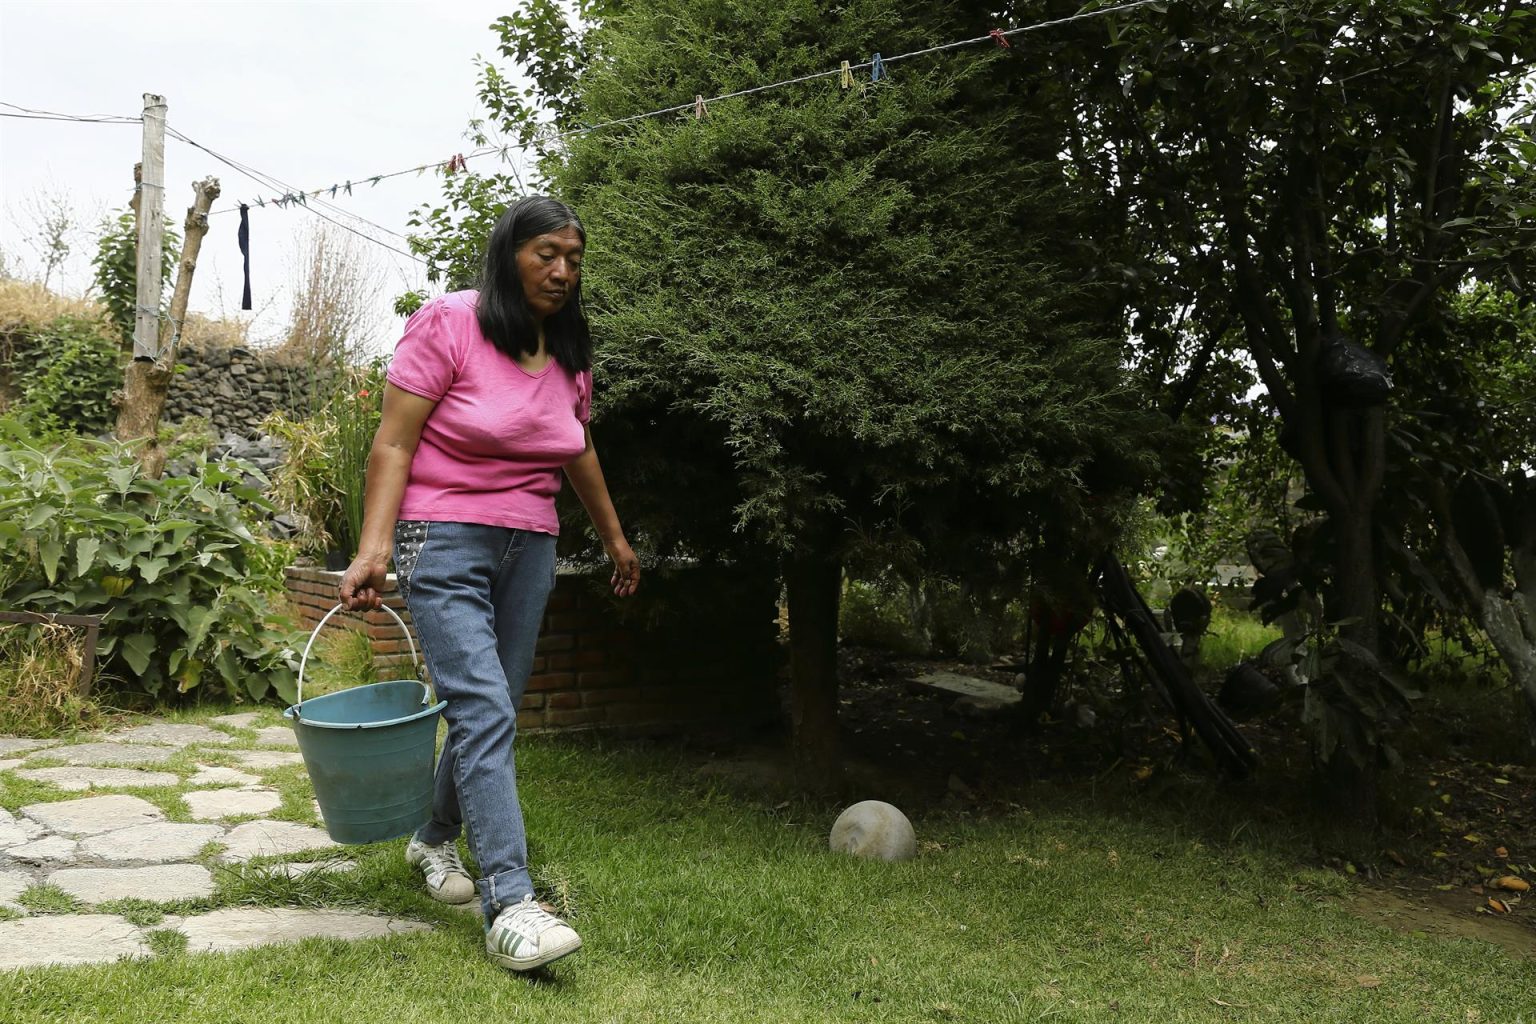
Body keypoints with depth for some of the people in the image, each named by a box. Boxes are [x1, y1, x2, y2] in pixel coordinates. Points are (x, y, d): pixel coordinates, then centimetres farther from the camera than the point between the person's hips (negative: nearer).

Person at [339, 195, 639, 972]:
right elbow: (393, 444, -11)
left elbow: (578, 453, 24)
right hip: (445, 543, -6)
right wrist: (373, 548, -21)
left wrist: (613, 536, 31)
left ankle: (435, 839, 35)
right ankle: (509, 906, -16)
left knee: (491, 712, 10)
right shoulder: (447, 325, -8)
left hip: (529, 549, 6)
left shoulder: (569, 352, 11)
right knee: (484, 712, -15)